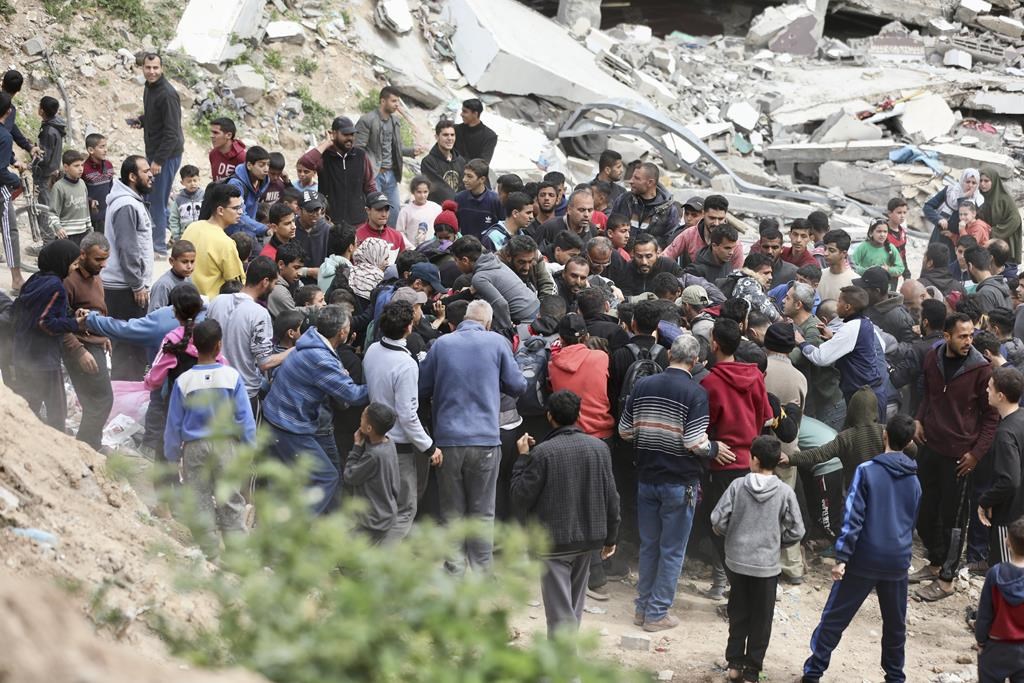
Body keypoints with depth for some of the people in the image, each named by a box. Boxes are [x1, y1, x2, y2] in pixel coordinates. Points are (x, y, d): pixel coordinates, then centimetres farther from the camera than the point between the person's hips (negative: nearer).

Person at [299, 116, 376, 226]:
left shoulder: (361, 155, 5)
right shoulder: (323, 156, -3)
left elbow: (370, 187, 12)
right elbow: (304, 163, -24)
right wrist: (326, 144, -14)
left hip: (358, 222, 2)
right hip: (329, 222, -2)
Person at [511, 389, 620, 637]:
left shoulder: (543, 453, -15)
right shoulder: (599, 448, 0)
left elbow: (520, 498, -11)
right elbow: (611, 498, 4)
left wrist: (522, 458, -3)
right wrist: (611, 537, 15)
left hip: (555, 541, -5)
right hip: (589, 539, 5)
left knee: (559, 609, -3)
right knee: (574, 605, 20)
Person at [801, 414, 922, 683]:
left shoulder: (867, 471, -9)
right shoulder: (914, 481, 7)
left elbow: (852, 517, -15)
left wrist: (842, 557, -14)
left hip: (864, 559, -4)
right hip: (898, 561, 4)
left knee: (835, 617, 5)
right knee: (895, 622, 17)